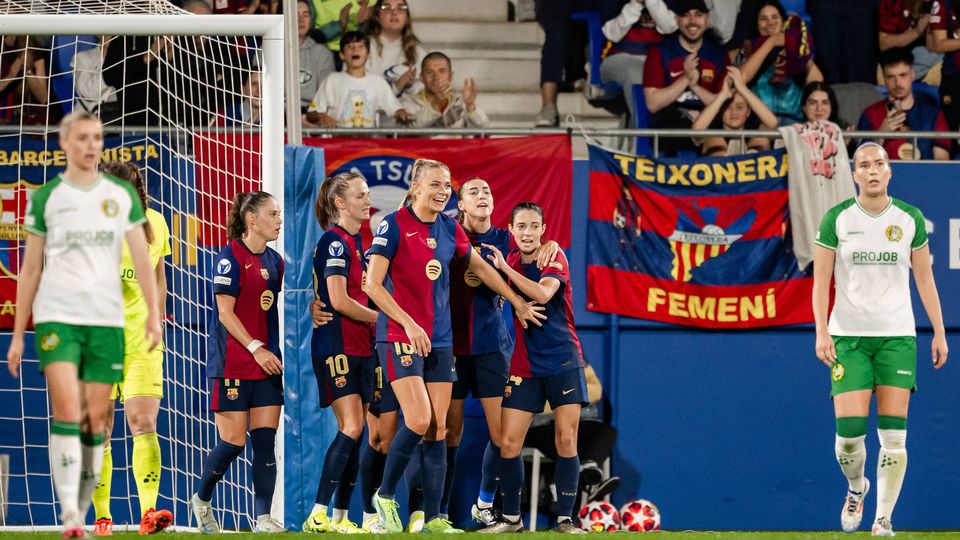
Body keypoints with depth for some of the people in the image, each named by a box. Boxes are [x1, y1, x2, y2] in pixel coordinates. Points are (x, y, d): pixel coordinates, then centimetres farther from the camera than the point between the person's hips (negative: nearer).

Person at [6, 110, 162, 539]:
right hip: (57, 317, -2)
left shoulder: (122, 195, 9)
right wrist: (18, 335, 6)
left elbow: (141, 258, 9)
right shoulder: (46, 198, 4)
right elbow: (30, 269, 8)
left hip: (107, 320, 2)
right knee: (67, 410, -16)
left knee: (96, 419, 2)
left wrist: (153, 313, -4)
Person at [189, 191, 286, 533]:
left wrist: (273, 351, 11)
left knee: (265, 441, -2)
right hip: (232, 362, -6)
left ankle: (263, 517, -4)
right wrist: (256, 348, -18)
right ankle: (201, 500, 18)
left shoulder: (274, 261, 12)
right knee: (233, 441, -5)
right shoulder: (230, 257, -9)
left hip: (266, 364, 6)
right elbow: (225, 312, -13)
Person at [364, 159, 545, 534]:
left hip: (440, 340, 6)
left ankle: (433, 518, 5)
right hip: (400, 337, -6)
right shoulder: (394, 225, -9)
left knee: (438, 429, 2)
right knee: (419, 421, -17)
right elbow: (372, 284, -13)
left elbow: (480, 268, 24)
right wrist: (409, 323, -21)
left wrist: (518, 304, 30)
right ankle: (385, 496, 2)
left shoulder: (449, 228, 8)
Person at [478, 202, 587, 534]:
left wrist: (505, 268, -26)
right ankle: (511, 518, 9)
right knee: (508, 443, -3)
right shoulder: (510, 261, 6)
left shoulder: (554, 257, -7)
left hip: (563, 361, -4)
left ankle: (565, 518, 1)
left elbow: (543, 294, -25)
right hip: (523, 366, 4)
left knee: (566, 440, -6)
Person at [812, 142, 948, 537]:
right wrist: (822, 332, -9)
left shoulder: (910, 219, 4)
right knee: (849, 431, -9)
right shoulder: (836, 219, 0)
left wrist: (939, 333, 7)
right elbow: (821, 280, 1)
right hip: (848, 337, -1)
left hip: (897, 337, 1)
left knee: (893, 435, -6)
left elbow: (924, 278, 10)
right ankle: (856, 487, 22)